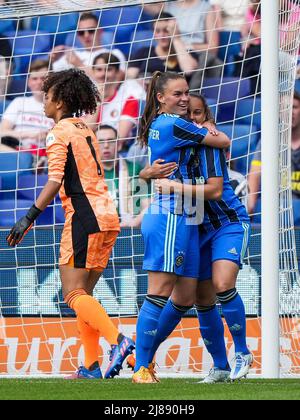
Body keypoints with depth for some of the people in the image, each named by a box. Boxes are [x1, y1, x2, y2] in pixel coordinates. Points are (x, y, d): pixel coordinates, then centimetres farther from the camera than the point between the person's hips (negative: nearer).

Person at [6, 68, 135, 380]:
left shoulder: (59, 132, -6)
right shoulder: (85, 130, 20)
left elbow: (55, 180, -16)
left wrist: (29, 218, -19)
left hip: (85, 218, -9)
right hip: (106, 216, 9)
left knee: (74, 293, -9)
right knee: (83, 294, 11)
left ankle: (117, 341, -26)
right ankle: (91, 366, 7)